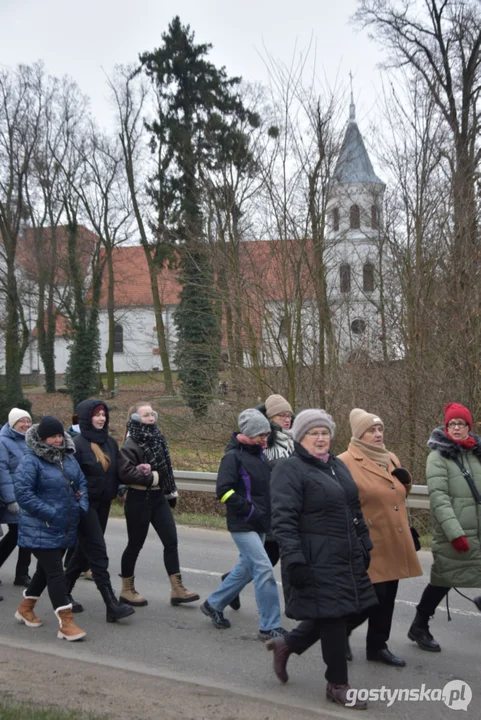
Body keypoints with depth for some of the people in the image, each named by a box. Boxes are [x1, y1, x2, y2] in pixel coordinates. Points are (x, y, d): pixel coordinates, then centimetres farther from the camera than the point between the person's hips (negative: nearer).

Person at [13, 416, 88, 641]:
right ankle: (66, 623, -4)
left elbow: (81, 483, 15)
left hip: (65, 528, 8)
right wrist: (49, 514, -22)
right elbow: (22, 492, -21)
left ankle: (25, 608, 39)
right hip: (41, 530, -8)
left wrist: (82, 507, -1)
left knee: (46, 569, 19)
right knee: (55, 573, -8)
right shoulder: (31, 461, -15)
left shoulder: (68, 457, 7)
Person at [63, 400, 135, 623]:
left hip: (103, 504, 7)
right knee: (98, 554, -8)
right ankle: (112, 606, -8)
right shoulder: (77, 443, -12)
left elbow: (116, 471, 16)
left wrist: (115, 490, 2)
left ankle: (64, 593, 31)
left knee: (85, 551, 15)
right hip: (85, 504, -7)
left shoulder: (110, 442, 8)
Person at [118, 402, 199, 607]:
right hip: (139, 499, -7)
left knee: (171, 541, 3)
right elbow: (125, 472, -25)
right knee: (135, 544, 6)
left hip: (158, 497, 7)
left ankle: (177, 589, 8)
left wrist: (171, 492, 16)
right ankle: (127, 590, 22)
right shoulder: (131, 444, -14)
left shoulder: (157, 439, 8)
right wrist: (150, 477, -20)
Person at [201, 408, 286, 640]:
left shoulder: (259, 455, 12)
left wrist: (266, 512, 10)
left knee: (246, 568, 16)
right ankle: (270, 627, -4)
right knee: (264, 568, -12)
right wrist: (249, 511, -19)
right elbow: (224, 490, -19)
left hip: (259, 524, 9)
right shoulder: (233, 456, -12)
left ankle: (213, 604, 33)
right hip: (242, 525, -9)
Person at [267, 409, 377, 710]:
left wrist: (365, 546, 20)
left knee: (337, 615, 13)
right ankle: (338, 685, 18)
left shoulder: (338, 466, 16)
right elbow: (284, 520, -18)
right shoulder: (290, 470, -10)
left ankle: (286, 645, 35)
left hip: (346, 558, 8)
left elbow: (355, 510, 22)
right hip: (317, 561, -8)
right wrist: (294, 560, -24)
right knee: (332, 618, -1)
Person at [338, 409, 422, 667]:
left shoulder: (391, 458, 12)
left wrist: (406, 479, 4)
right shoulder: (345, 462, -12)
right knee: (374, 596, -8)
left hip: (394, 543, 7)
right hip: (368, 545, -7)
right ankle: (341, 630, 17)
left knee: (387, 598, 11)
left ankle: (377, 646, 25)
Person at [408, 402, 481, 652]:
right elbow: (438, 497, -14)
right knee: (443, 580, 4)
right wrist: (455, 532, -22)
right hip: (453, 535, -5)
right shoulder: (438, 456, -5)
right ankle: (419, 627, 22)